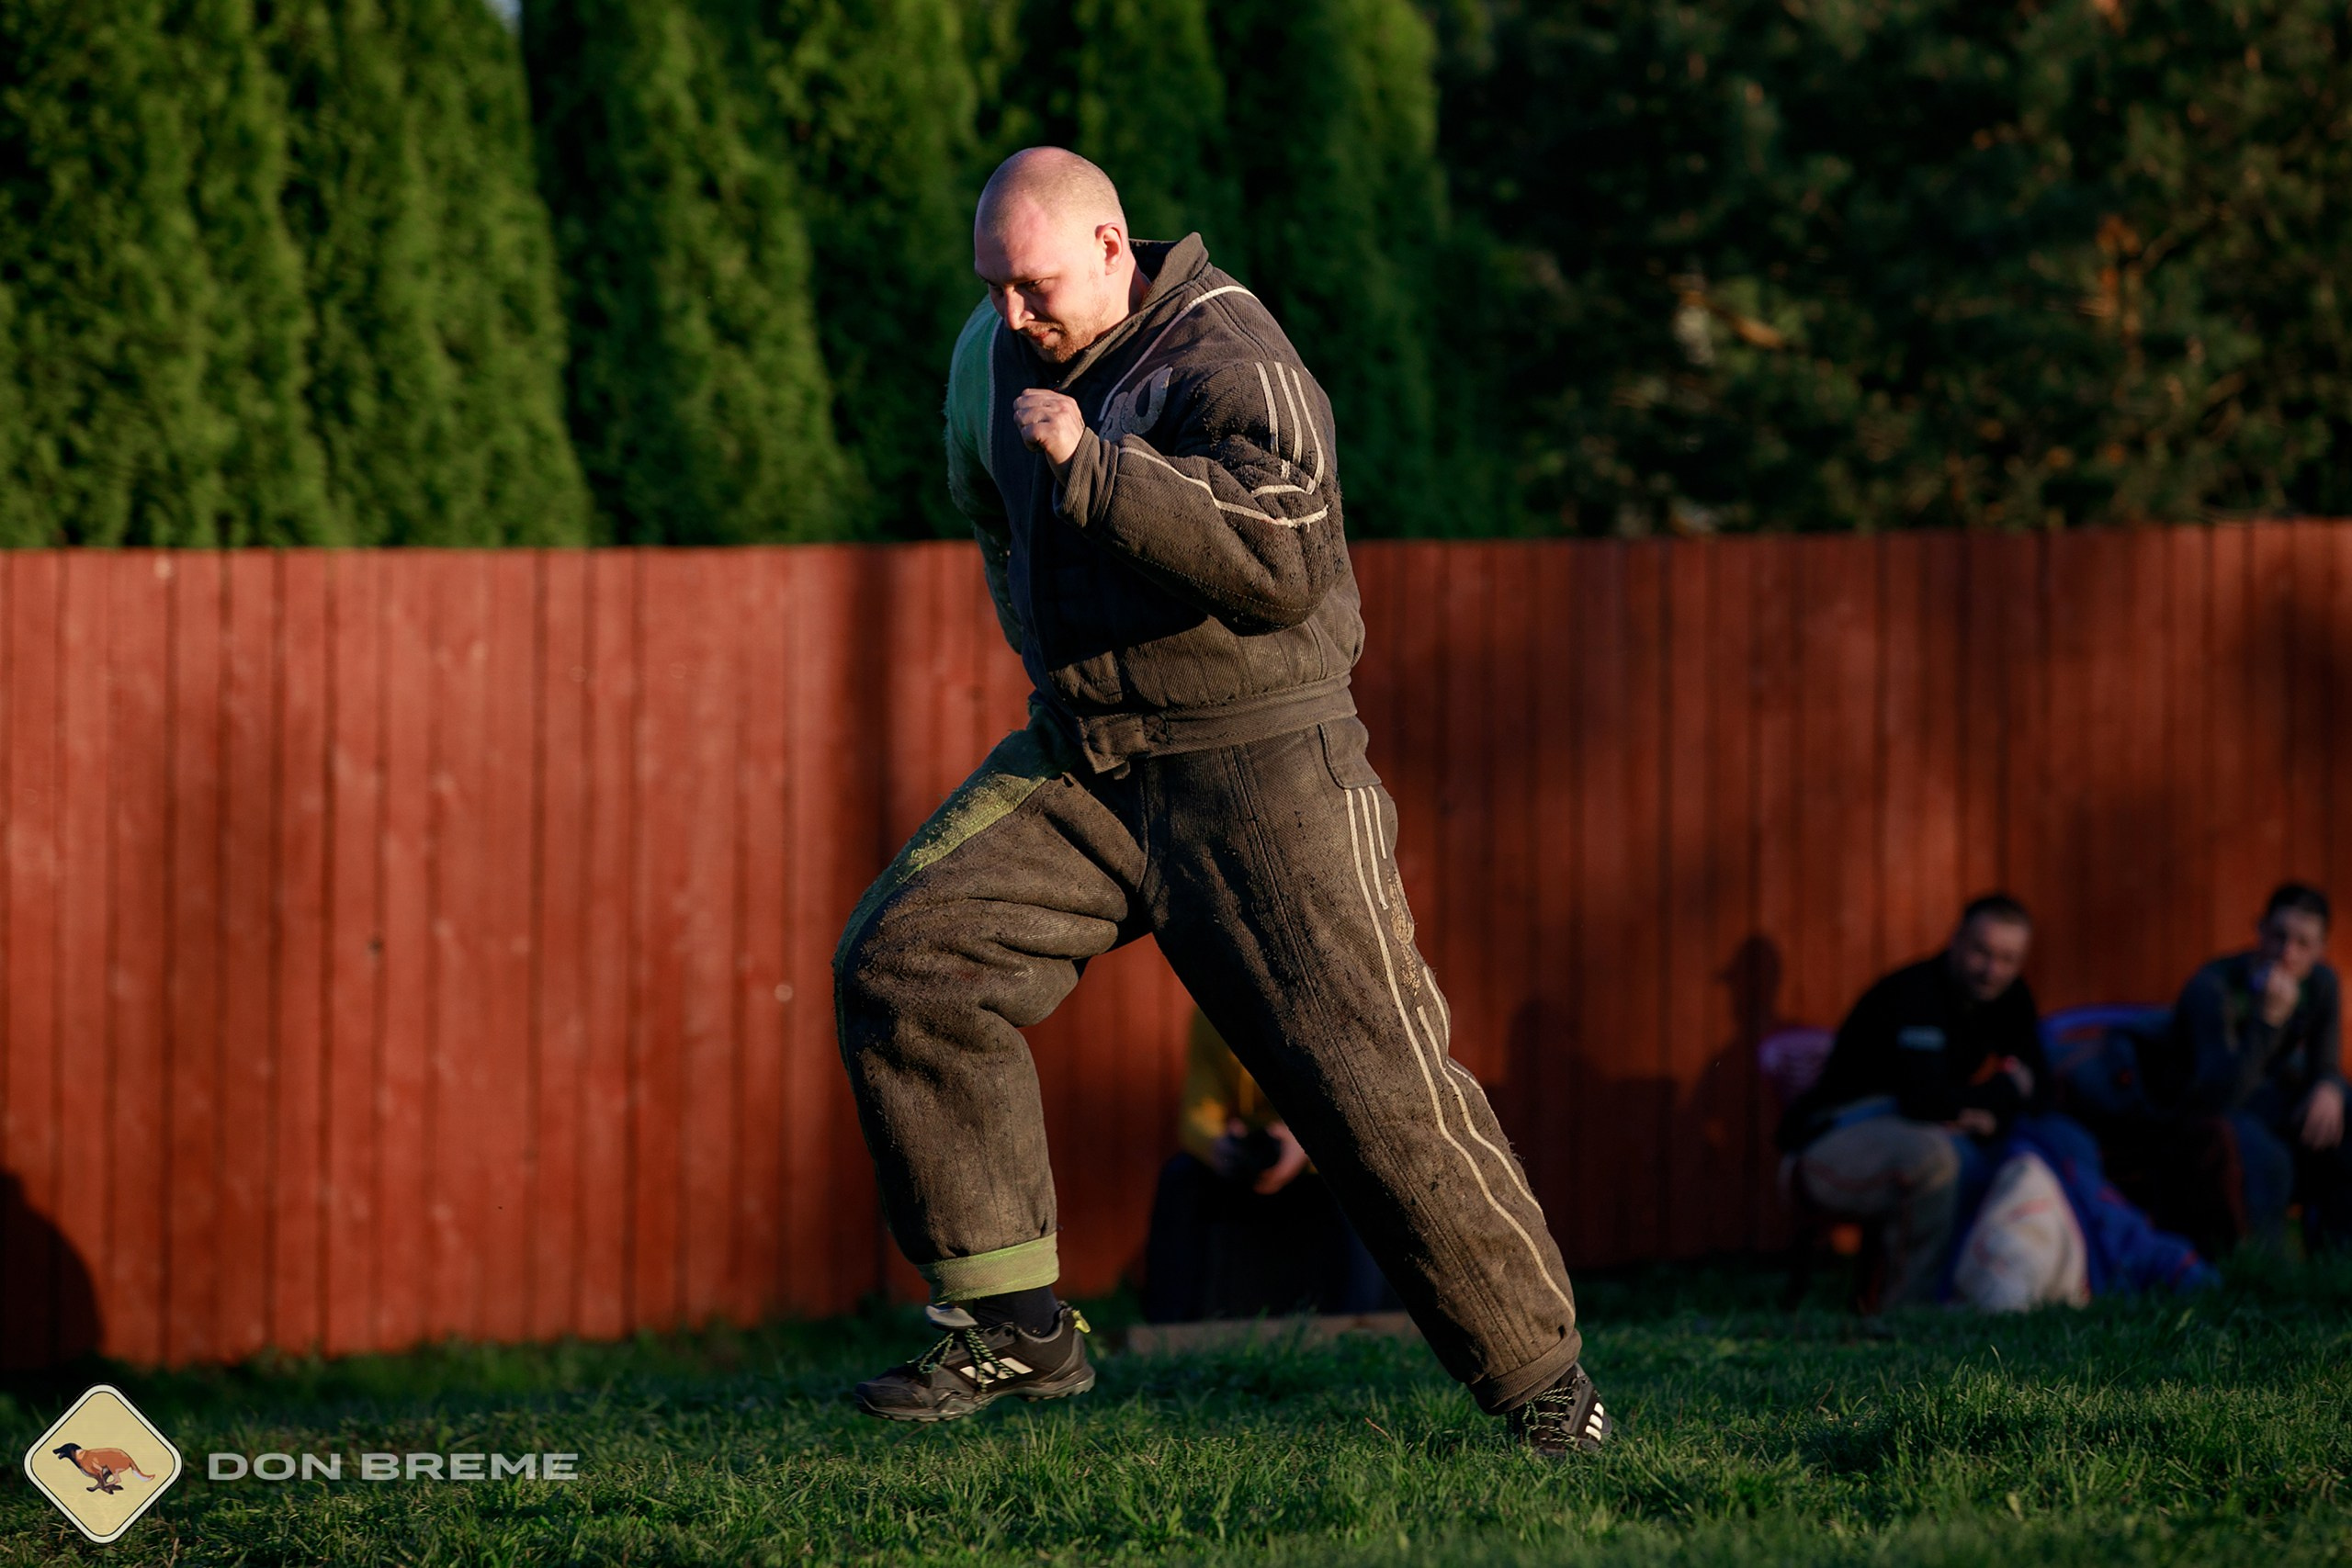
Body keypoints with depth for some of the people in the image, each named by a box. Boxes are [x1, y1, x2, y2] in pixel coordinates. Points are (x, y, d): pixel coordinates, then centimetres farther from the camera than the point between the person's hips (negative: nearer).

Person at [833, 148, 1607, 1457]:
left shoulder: (1227, 364, -17)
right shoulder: (995, 359, 8)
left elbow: (1281, 562, -32)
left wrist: (1090, 464, -33)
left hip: (1256, 772, -7)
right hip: (1080, 761, 7)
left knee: (1367, 1073, -9)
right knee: (902, 962, -9)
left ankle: (1539, 1373, 5)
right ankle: (1016, 1325, -5)